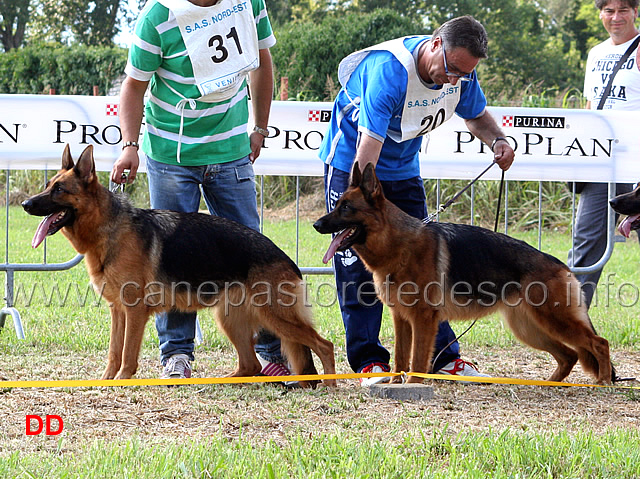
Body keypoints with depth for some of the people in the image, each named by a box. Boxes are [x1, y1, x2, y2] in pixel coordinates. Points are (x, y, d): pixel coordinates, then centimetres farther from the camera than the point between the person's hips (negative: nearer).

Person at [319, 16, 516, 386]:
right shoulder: (388, 71, -35)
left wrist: (497, 140, -15)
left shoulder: (461, 71, -13)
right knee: (359, 264, -10)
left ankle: (443, 357, 7)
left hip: (404, 171, 6)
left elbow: (477, 116, 9)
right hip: (351, 164, -6)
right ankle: (368, 361, -5)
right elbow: (366, 155, -38)